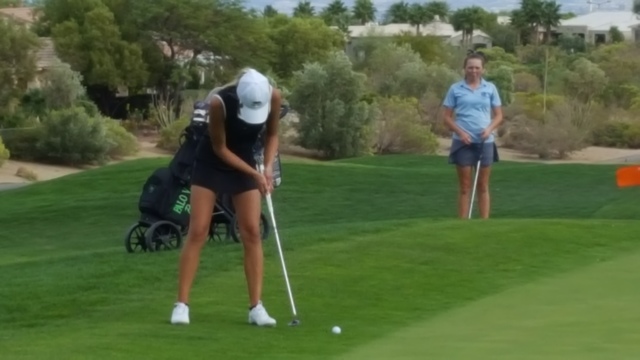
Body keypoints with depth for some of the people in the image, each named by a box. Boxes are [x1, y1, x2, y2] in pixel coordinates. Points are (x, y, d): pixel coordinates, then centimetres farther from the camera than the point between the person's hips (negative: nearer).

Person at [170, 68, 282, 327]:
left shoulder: (273, 96, -23)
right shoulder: (219, 101, -33)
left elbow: (272, 135, -3)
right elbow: (220, 148, -20)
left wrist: (268, 167, -17)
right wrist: (254, 173, -22)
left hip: (245, 163, 3)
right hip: (211, 163, -3)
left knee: (252, 232, -4)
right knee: (198, 232, -7)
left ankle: (256, 307, -2)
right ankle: (181, 304, -3)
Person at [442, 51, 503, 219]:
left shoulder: (490, 88, 6)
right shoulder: (455, 89, 2)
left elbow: (498, 115, 8)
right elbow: (447, 117, 2)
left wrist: (490, 128, -11)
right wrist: (460, 132, -13)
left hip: (485, 142, 2)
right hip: (463, 142, -1)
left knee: (483, 186, 6)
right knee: (464, 187, 1)